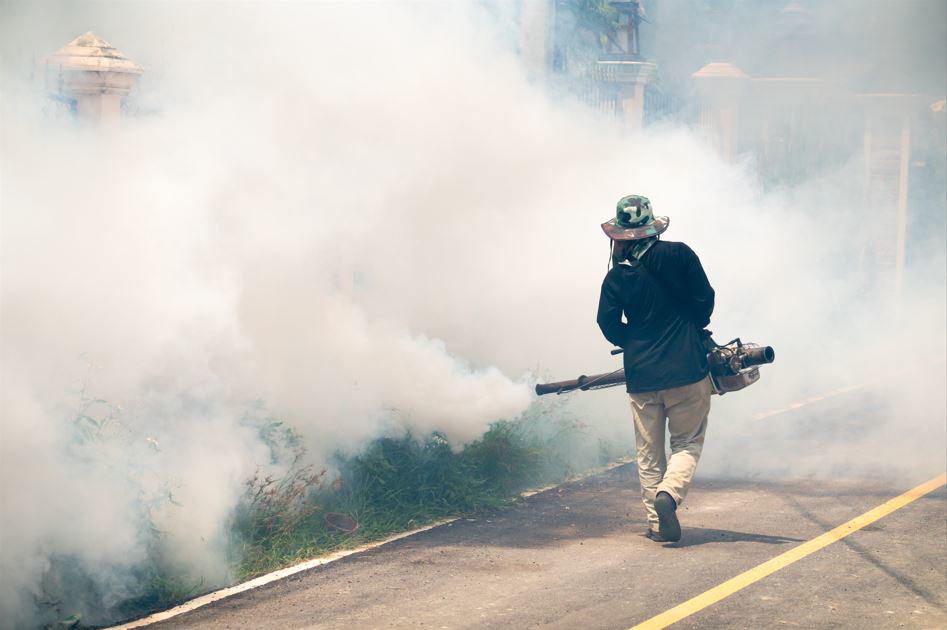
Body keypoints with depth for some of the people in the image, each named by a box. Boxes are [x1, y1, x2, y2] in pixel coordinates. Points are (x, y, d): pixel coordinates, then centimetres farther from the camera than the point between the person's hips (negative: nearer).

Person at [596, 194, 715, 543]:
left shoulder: (616, 277, -1)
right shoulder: (679, 255, -5)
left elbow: (610, 326, 1)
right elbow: (705, 299, -2)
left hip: (641, 375, 2)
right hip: (687, 371, -2)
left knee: (649, 454, 13)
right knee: (687, 443, 10)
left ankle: (657, 524, 12)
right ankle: (669, 494, -17)